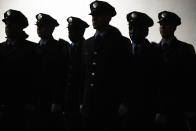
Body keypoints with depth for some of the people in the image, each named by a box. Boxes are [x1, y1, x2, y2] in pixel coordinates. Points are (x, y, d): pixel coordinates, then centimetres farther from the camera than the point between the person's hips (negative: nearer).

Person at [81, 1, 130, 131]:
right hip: (89, 106, 5)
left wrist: (122, 104, -10)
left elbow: (125, 75, -6)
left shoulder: (120, 42, -3)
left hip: (110, 106, -5)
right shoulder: (88, 43, 15)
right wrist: (82, 102, 13)